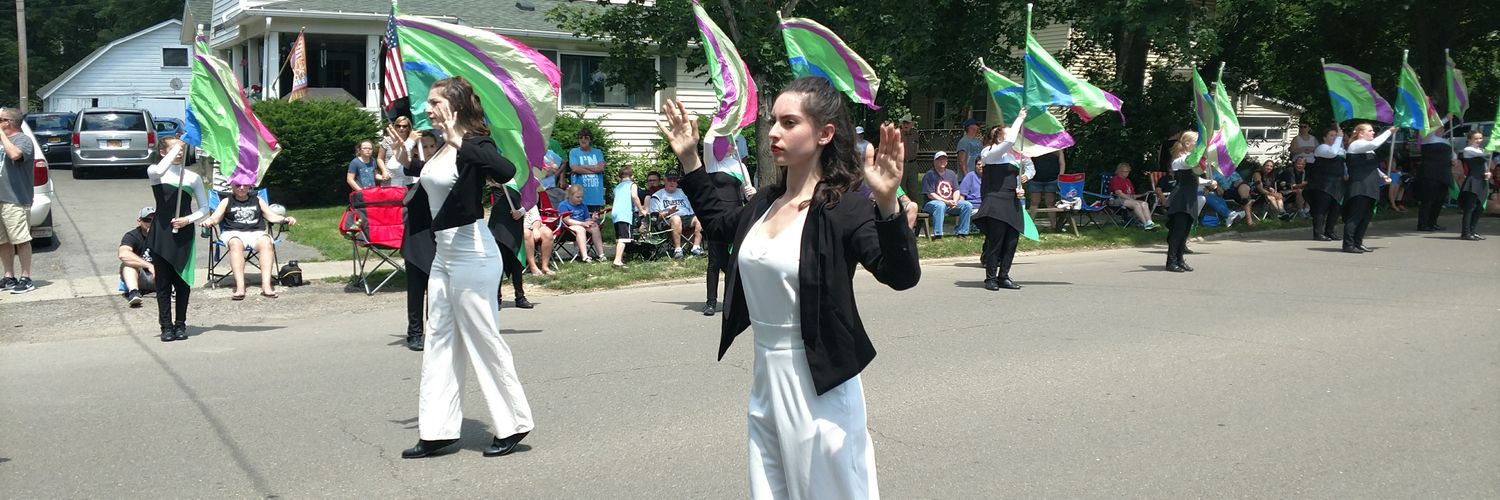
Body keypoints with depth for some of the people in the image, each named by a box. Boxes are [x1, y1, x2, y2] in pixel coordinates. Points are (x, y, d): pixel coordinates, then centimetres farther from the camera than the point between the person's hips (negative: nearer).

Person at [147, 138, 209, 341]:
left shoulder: (193, 177, 6)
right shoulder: (154, 172, 2)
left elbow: (204, 208, 8)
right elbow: (158, 171, -25)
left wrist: (188, 220, -10)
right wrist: (176, 149, -19)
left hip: (184, 234, 1)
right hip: (161, 233, -1)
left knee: (182, 280, 4)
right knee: (163, 282, 1)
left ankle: (180, 324, 14)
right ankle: (166, 326, 7)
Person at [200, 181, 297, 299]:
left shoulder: (258, 201, 24)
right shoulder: (226, 202, 20)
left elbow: (272, 216, 17)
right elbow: (215, 218, 9)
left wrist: (285, 219, -3)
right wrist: (208, 222, -15)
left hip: (256, 233, 1)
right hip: (233, 233, -1)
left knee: (267, 242, -34)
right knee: (236, 244, -38)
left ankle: (266, 285, -45)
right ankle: (240, 287, -50)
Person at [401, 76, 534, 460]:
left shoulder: (474, 145, -14)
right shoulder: (441, 150, 11)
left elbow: (506, 171, -37)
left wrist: (460, 142, -39)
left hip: (472, 254, -9)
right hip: (444, 253, 10)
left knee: (484, 340, -1)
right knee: (439, 341, 10)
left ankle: (513, 424, 13)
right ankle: (437, 431, 17)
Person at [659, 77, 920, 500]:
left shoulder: (844, 211, -17)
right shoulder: (765, 203, 4)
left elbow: (903, 275, -27)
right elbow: (720, 220, 26)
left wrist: (887, 204, -42)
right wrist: (689, 160, 21)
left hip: (818, 384, -7)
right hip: (765, 378, 7)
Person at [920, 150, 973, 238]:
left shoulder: (951, 174, 18)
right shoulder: (929, 175, -4)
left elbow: (956, 191, 14)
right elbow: (930, 194, -12)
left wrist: (954, 201, -9)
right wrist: (946, 202, -19)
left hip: (950, 204, 6)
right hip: (932, 203, -6)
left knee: (967, 205, -13)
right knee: (940, 205, -39)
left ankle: (961, 233, -10)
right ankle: (937, 235, -42)